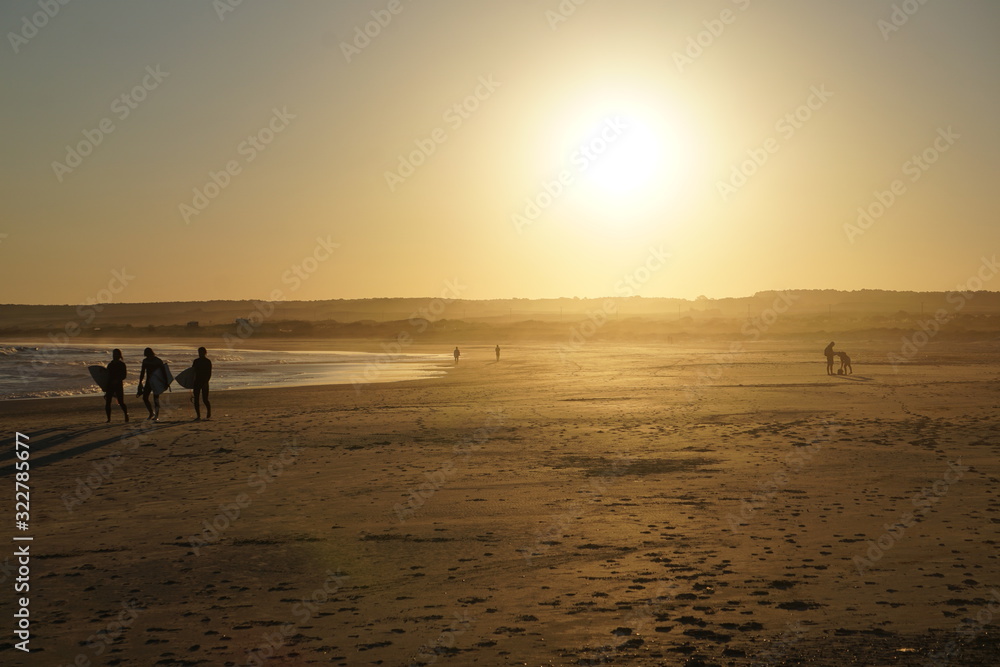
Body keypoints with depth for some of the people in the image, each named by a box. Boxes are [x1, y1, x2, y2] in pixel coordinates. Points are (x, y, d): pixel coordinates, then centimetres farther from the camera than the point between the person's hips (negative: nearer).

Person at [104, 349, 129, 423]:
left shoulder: (122, 364, -2)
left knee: (121, 402, -3)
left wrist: (117, 380, -21)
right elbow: (108, 375, 16)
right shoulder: (110, 364, 12)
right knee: (107, 402, -3)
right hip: (110, 385, 5)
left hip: (118, 385, -5)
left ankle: (126, 416, 18)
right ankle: (109, 419, 3)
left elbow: (124, 375, -7)